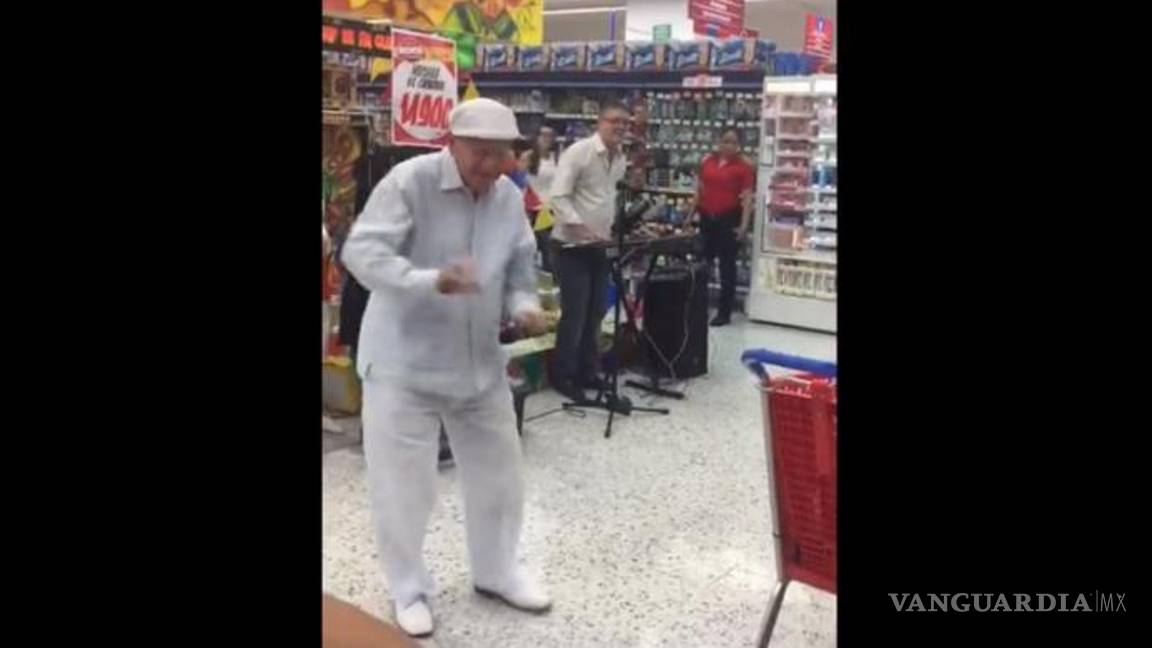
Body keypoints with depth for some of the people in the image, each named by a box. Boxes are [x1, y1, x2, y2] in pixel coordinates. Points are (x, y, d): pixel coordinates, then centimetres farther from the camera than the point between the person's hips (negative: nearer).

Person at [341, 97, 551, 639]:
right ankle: (409, 590, 28)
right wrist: (430, 282, -39)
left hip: (480, 362, 6)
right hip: (404, 362, -5)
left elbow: (519, 268, 12)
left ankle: (497, 572, 38)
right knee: (403, 484, 4)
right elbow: (361, 251, -24)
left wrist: (525, 306, -10)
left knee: (497, 472, 16)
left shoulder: (510, 198, 3)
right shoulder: (409, 181, -16)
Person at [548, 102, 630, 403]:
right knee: (574, 313, -4)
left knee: (595, 312, 12)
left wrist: (613, 227, 10)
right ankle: (563, 376, 9)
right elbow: (558, 196, -20)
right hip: (571, 246, -8)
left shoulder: (620, 159, 9)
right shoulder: (578, 152, -15)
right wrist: (580, 227, -28)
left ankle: (586, 371, 25)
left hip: (599, 246, 8)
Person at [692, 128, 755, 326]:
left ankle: (724, 312, 9)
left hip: (729, 219, -4)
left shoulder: (744, 167, -7)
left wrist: (744, 225, -15)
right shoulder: (707, 160, 6)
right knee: (702, 262, 11)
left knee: (727, 265, 2)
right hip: (707, 217, 4)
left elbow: (747, 198, -9)